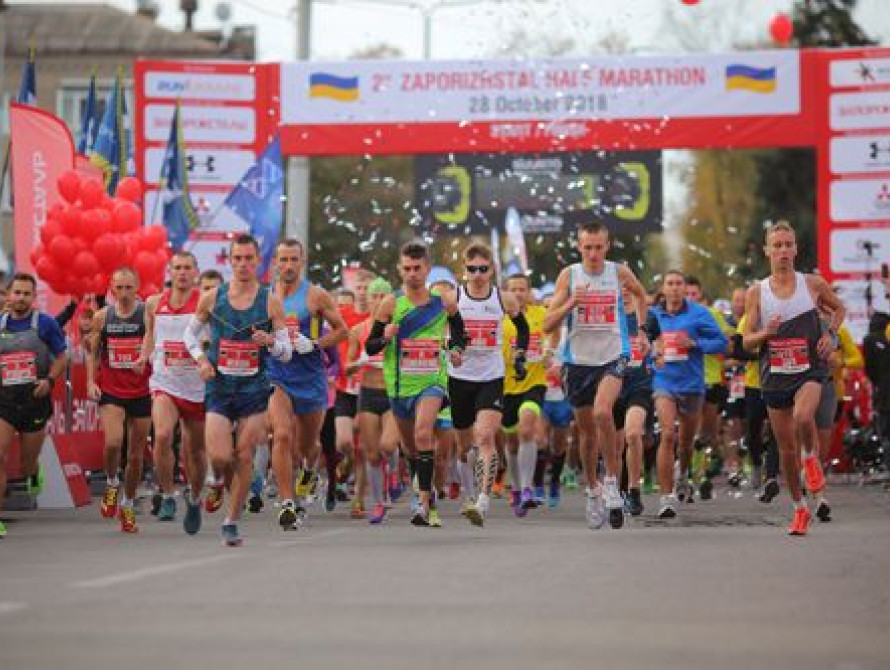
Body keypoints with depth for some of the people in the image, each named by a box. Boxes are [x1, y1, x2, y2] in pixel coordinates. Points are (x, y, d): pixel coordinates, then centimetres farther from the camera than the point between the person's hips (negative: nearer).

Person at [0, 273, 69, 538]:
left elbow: (61, 357, 2)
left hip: (35, 400, -1)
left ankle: (33, 476, 50)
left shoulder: (45, 324, -2)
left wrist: (49, 380, -13)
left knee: (27, 463, 11)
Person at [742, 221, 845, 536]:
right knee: (786, 448, 7)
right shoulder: (756, 292, 0)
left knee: (803, 417, -33)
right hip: (775, 376, 2)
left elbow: (838, 308, 17)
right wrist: (766, 333, -19)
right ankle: (800, 509, 25)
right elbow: (747, 341, 2)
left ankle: (812, 459, -1)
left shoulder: (813, 284, -1)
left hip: (809, 370, -2)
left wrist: (829, 334, 0)